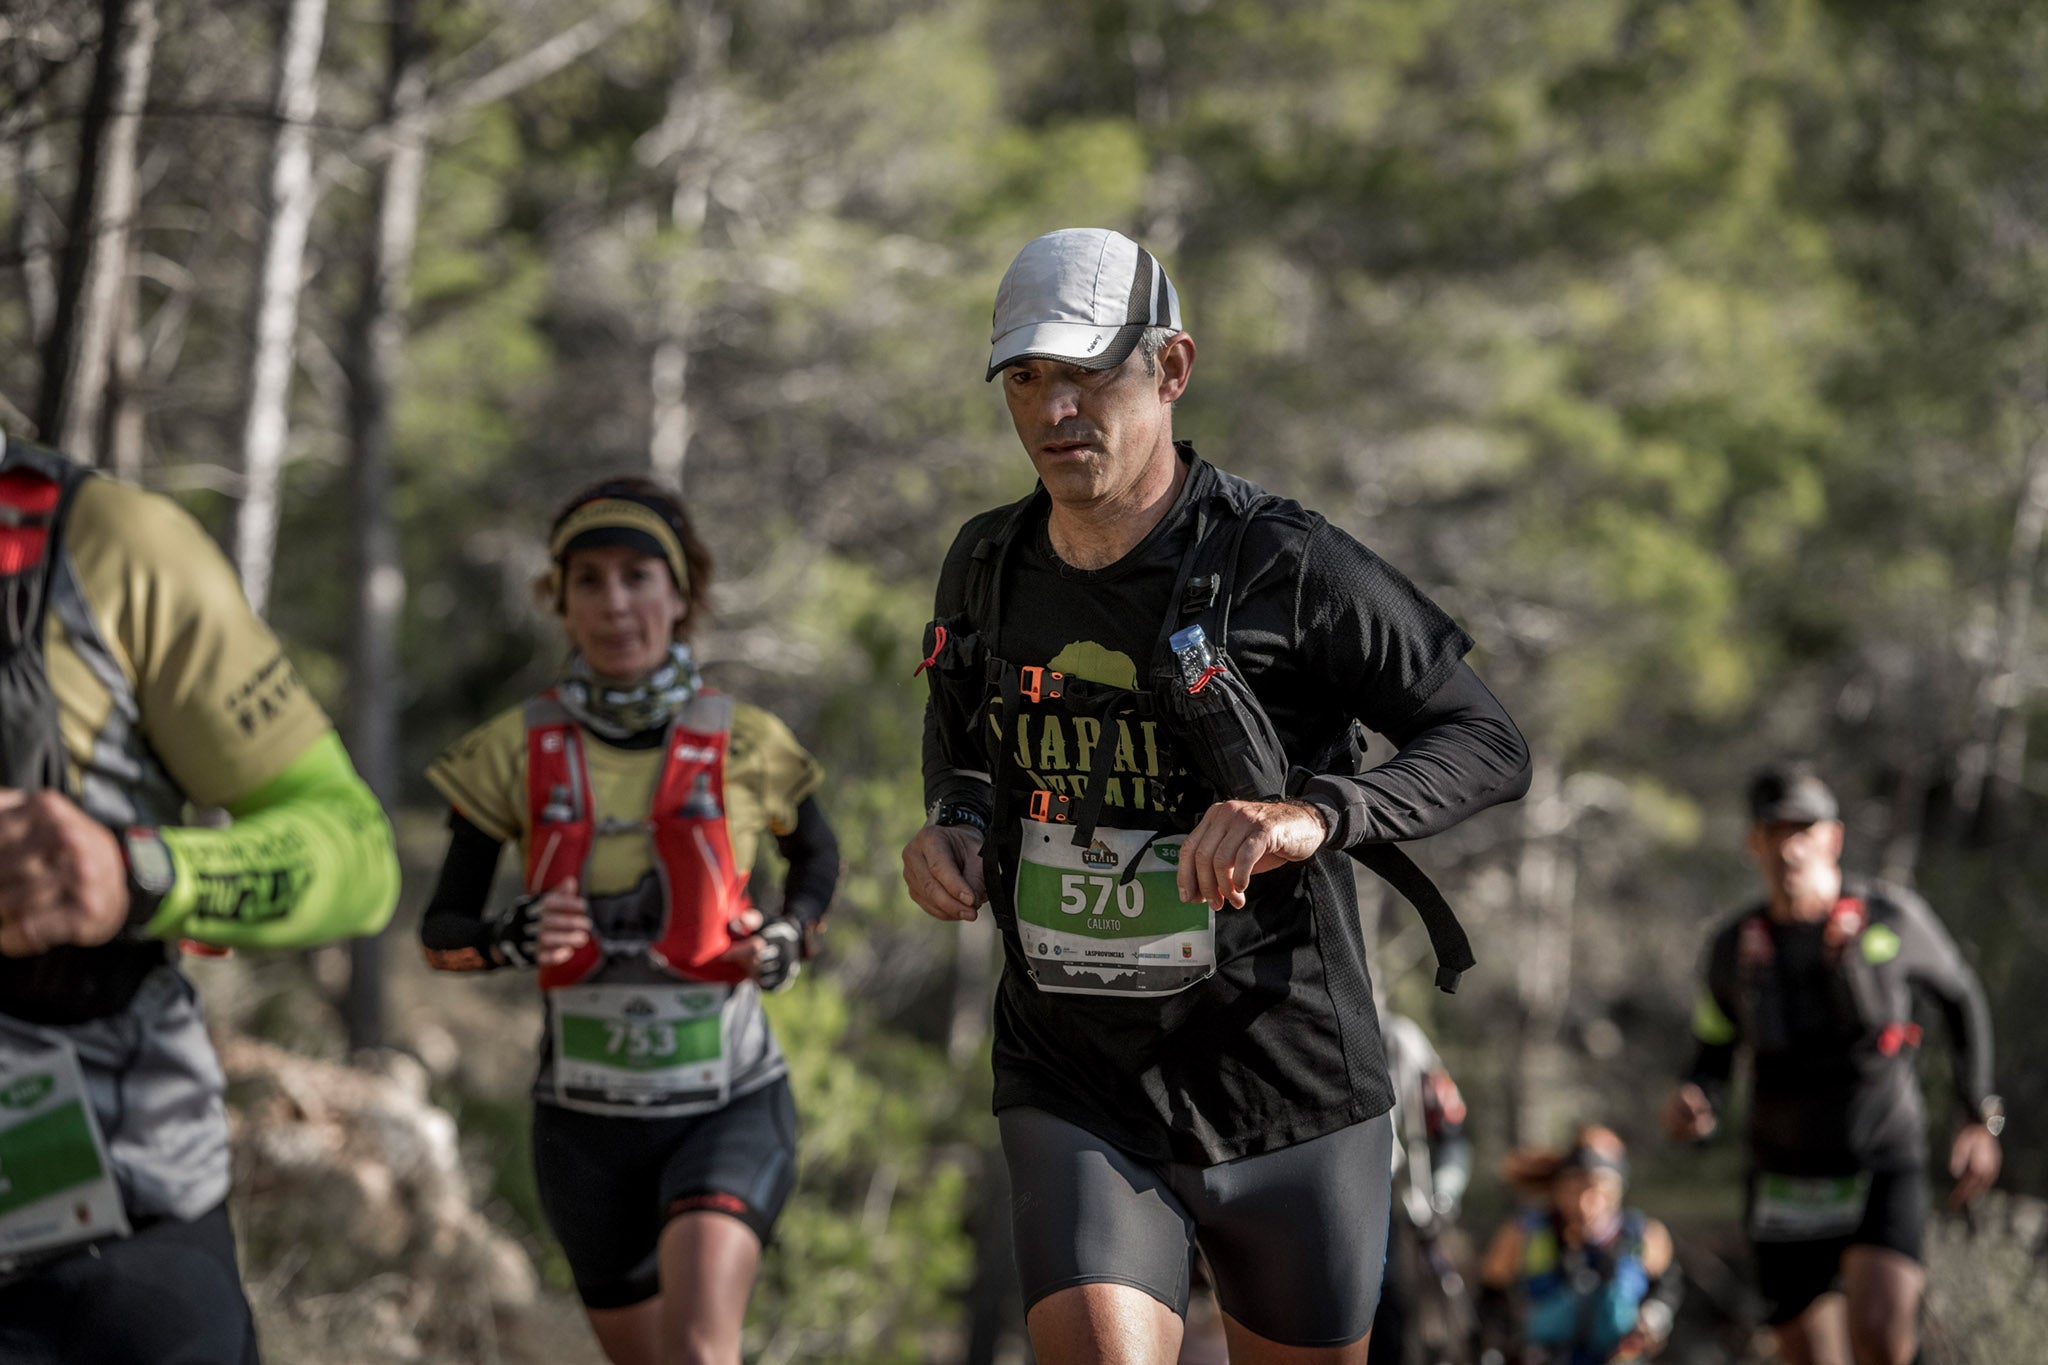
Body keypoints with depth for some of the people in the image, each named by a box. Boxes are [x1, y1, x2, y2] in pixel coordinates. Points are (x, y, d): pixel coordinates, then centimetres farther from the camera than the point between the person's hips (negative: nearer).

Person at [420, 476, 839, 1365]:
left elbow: (816, 857, 17)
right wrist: (512, 938, -22)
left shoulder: (742, 745, -4)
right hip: (586, 1116, 2)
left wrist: (786, 942, -5)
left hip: (729, 1105, -2)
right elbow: (440, 931, 1)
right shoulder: (518, 751, -3)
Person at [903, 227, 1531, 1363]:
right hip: (1075, 1098, 2)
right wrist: (953, 824, 0)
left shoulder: (1286, 565, -12)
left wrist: (1316, 815, -28)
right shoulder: (987, 568, 3)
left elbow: (1488, 746, -10)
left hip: (1287, 1094, -2)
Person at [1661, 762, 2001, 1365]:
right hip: (1787, 1182, 2)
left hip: (1885, 1171, -2)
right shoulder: (1735, 947, -3)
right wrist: (1692, 1101, -14)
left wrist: (1981, 1121, 4)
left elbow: (1961, 997, 9)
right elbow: (1713, 1053, 10)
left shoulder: (1892, 918, -8)